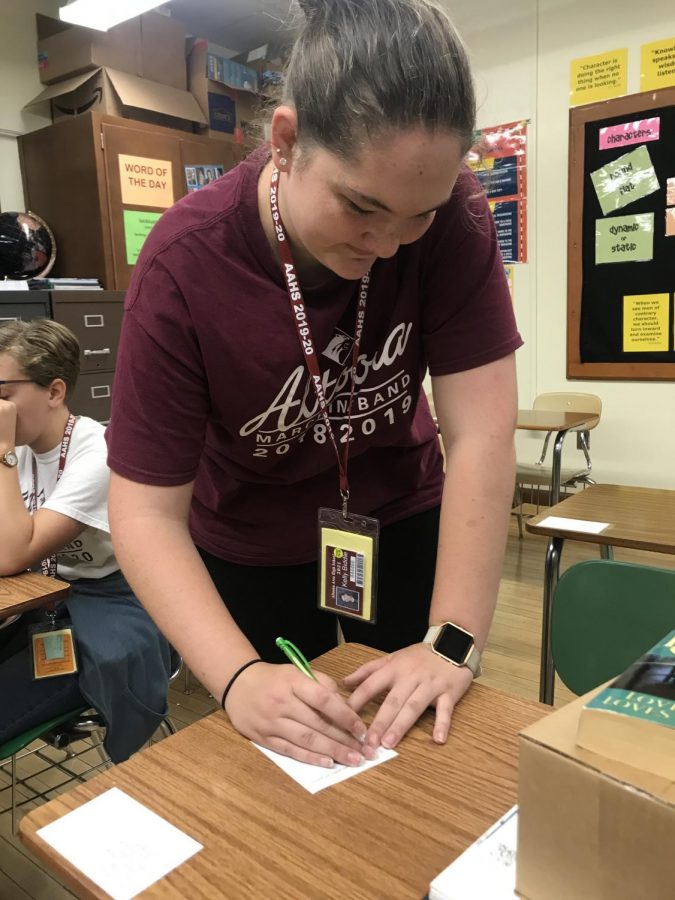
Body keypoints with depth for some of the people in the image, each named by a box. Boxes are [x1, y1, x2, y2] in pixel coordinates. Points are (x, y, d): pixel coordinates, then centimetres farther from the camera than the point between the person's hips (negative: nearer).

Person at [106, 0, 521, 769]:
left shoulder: (450, 217, -23)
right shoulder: (185, 263, -27)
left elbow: (481, 434, -26)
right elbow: (146, 509, -25)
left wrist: (453, 640, -30)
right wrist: (239, 678, -36)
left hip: (402, 522, 2)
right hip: (252, 549, -1)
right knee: (283, 761, 19)